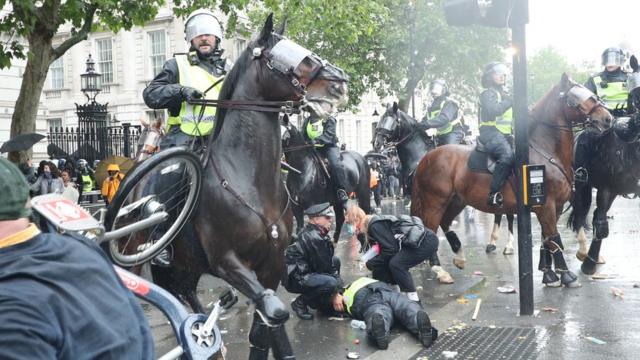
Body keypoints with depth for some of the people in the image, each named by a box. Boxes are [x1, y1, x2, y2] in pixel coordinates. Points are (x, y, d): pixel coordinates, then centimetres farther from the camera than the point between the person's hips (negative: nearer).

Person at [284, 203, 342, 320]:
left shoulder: (309, 232, 7)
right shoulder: (314, 238, -23)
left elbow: (327, 261, 13)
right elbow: (324, 267, -18)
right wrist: (337, 290, -9)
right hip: (295, 278, -10)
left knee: (335, 261, 14)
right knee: (331, 283, -29)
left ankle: (320, 299, 15)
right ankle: (300, 302, -6)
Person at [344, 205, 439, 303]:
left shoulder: (375, 226, -20)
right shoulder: (372, 225, 9)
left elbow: (391, 249, -21)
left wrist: (371, 263, -11)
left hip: (427, 242, -10)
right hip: (416, 241, 10)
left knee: (396, 264, -20)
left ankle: (413, 300, -11)